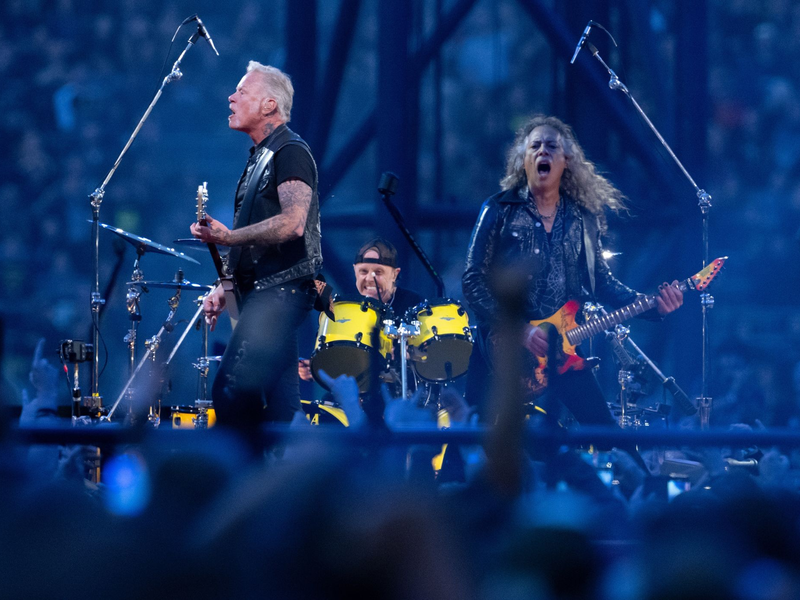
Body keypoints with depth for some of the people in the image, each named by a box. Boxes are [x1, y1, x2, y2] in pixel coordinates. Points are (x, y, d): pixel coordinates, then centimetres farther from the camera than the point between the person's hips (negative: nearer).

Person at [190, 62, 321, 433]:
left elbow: (293, 222, -24)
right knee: (280, 402, 8)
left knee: (231, 389, -21)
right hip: (261, 291, 10)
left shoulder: (290, 152, -9)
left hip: (281, 289, -10)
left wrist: (228, 237, -30)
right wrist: (225, 288, 18)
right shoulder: (259, 158, 21)